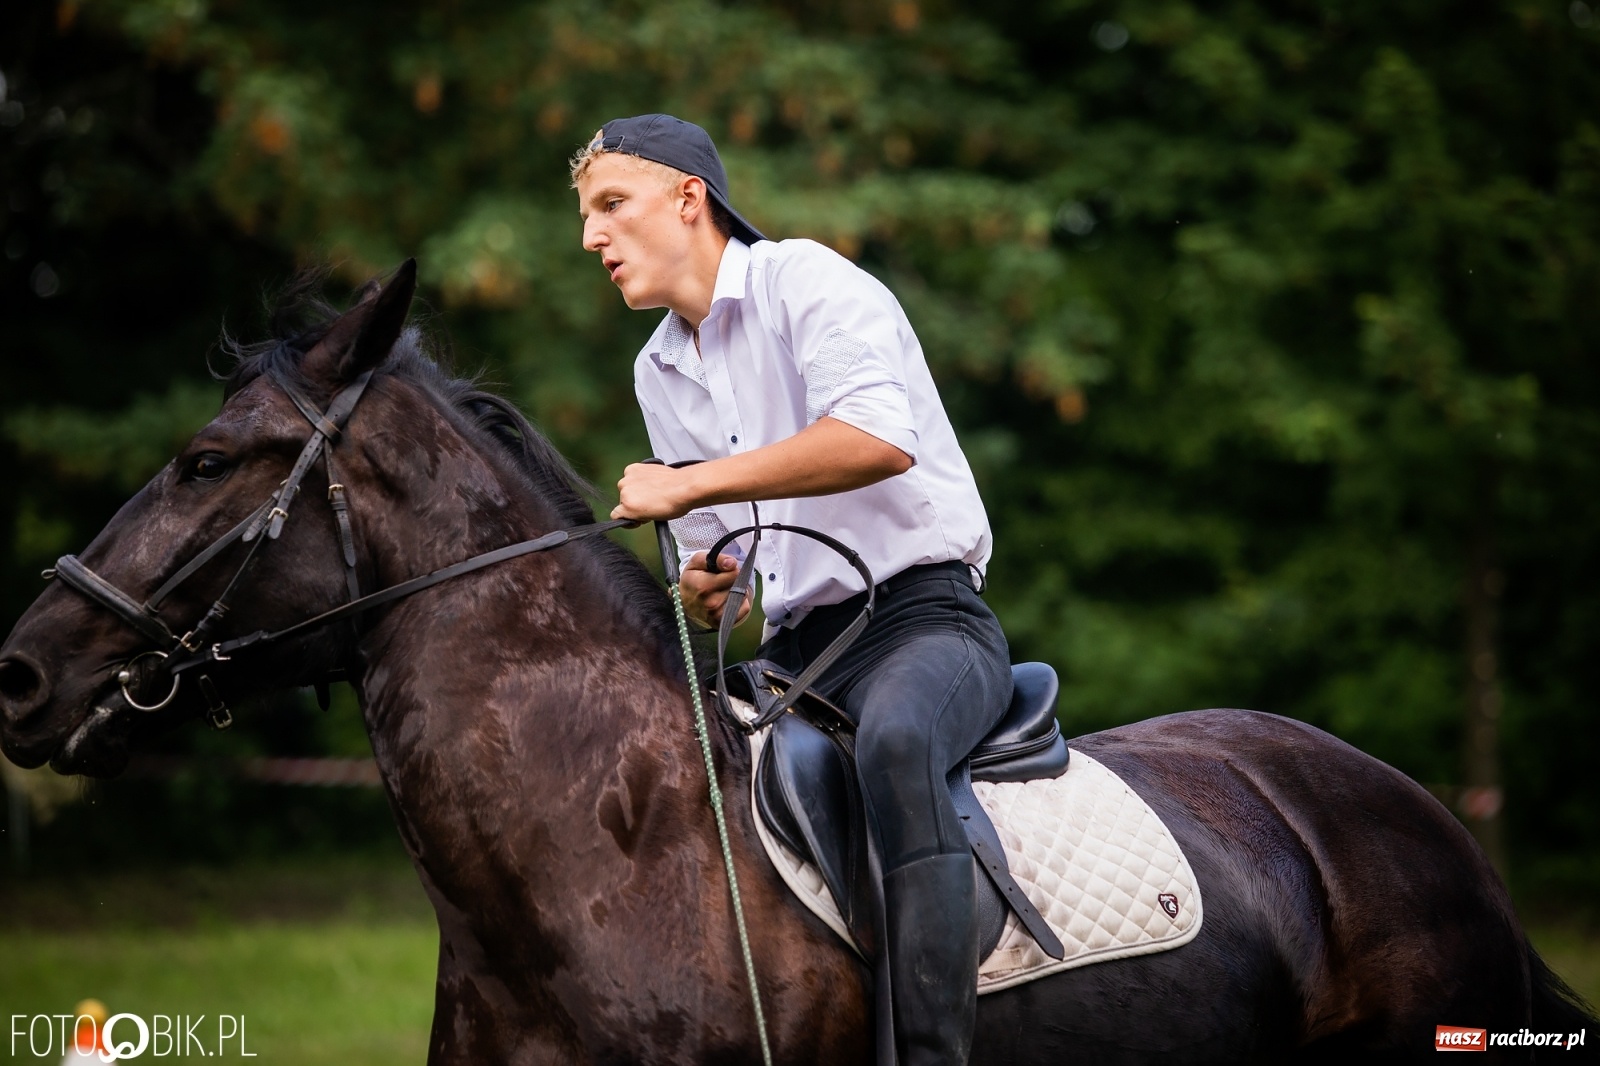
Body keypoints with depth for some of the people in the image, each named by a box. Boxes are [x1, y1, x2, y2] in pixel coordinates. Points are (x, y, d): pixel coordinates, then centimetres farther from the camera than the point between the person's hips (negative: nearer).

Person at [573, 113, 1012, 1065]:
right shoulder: (659, 371, 17)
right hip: (793, 653, 9)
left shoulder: (806, 281, -7)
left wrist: (690, 484, -21)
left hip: (923, 615, -8)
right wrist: (701, 591, 0)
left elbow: (882, 438, -27)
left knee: (895, 739, -39)